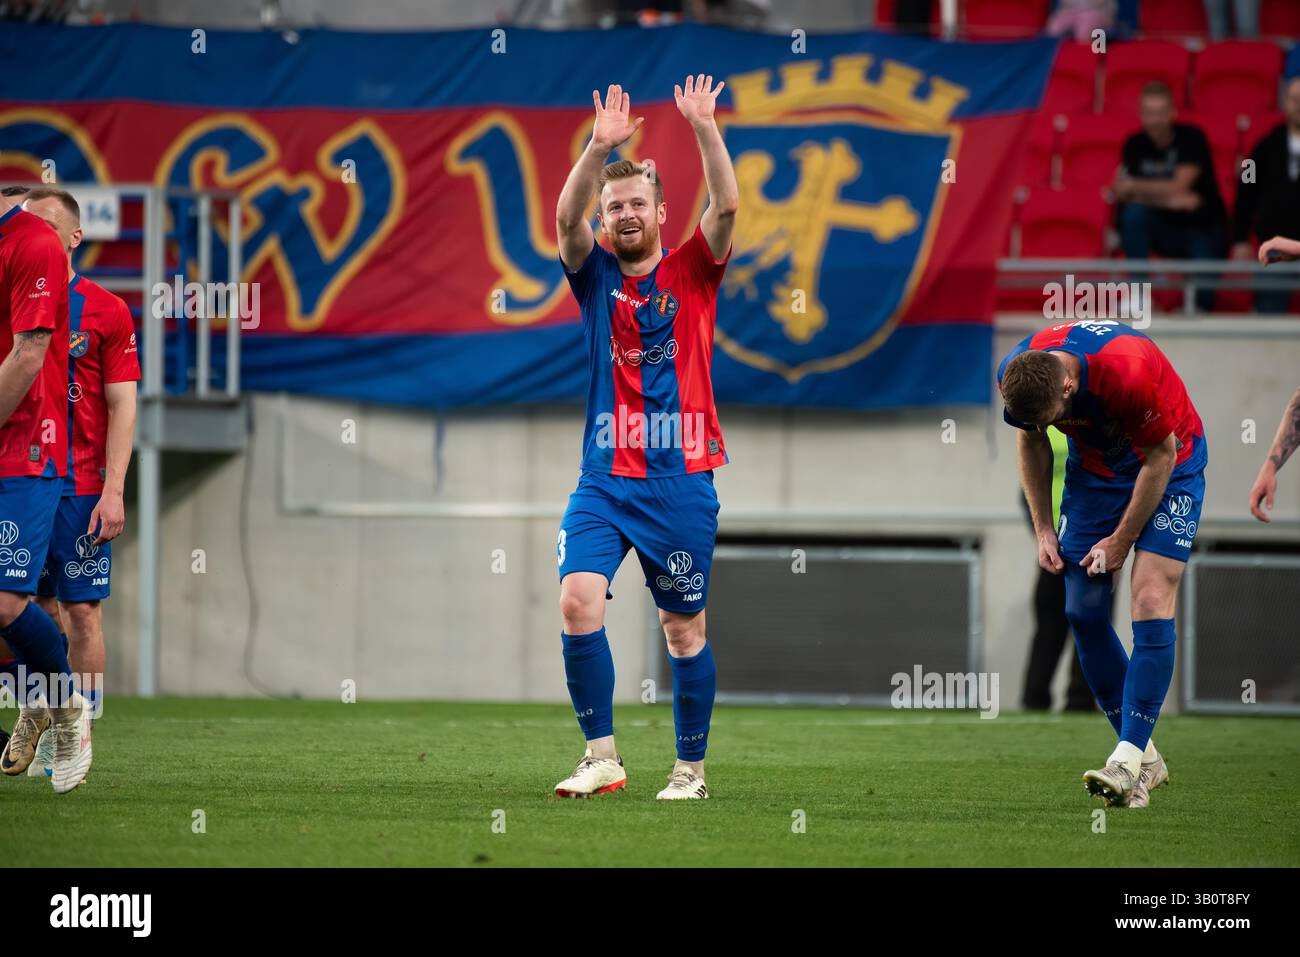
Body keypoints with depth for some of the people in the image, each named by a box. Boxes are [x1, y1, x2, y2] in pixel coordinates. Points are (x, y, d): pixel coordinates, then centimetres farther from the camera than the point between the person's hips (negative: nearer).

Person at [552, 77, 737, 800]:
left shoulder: (693, 272, 4)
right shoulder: (596, 275, 8)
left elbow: (726, 205, -11)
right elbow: (566, 217, -10)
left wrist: (705, 128, -22)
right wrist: (600, 148, -24)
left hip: (682, 477, -1)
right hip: (606, 476, 1)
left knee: (685, 628, 4)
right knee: (579, 600, -17)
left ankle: (692, 769, 15)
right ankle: (602, 758, -10)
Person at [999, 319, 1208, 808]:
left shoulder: (1129, 374, -38)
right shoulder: (1017, 375, -21)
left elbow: (1160, 457, -21)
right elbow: (1031, 442, 1)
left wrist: (1121, 540, -14)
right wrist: (1043, 528, -1)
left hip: (1169, 463, -5)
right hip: (1093, 469, 5)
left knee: (1151, 603, -18)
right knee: (1083, 612, -3)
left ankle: (1128, 761, -21)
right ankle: (1144, 755, 7)